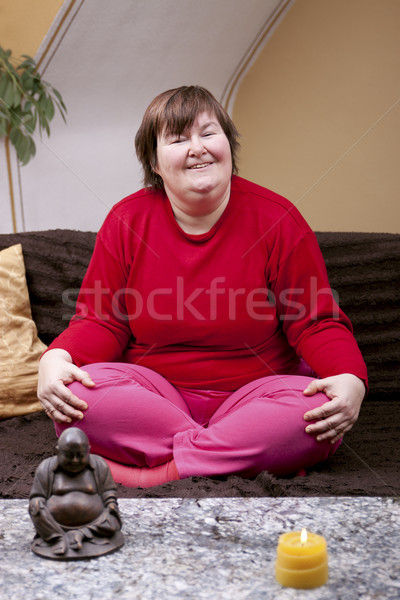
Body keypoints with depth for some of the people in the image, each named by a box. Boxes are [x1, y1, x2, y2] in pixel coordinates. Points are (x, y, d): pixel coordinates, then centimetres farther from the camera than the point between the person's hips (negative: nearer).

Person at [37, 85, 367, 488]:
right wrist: (55, 359, -20)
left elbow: (317, 323, -3)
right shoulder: (126, 221, 1)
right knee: (76, 395, -27)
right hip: (155, 392, 1)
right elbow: (101, 322, 2)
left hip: (253, 394, -1)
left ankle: (155, 473, -29)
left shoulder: (277, 219, -4)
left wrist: (350, 379, -24)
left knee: (318, 409, -31)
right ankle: (250, 458, -27)